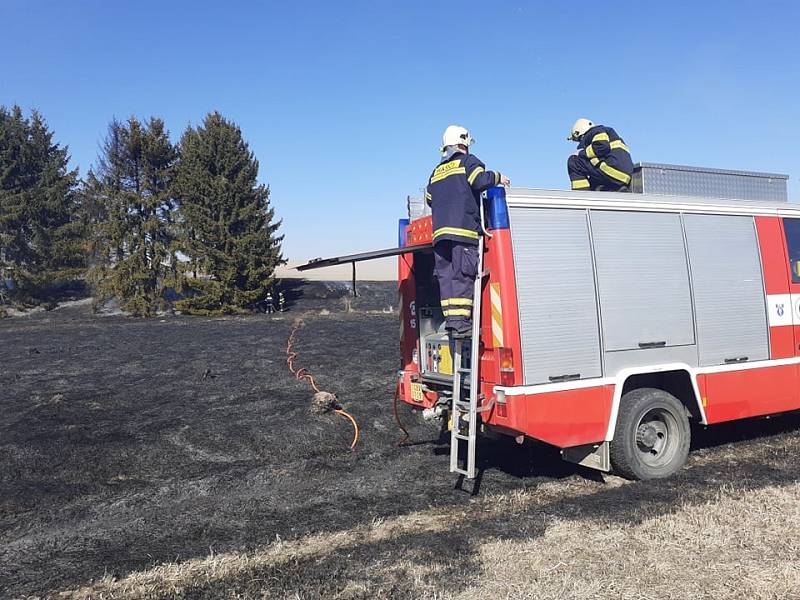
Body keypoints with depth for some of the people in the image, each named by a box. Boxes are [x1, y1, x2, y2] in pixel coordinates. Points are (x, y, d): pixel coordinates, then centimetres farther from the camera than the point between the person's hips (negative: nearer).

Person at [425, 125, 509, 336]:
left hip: (439, 230, 6)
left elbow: (429, 198, 27)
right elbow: (480, 180, -11)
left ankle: (450, 318, 1)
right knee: (463, 274, -10)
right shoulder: (467, 161, 5)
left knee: (445, 274, 4)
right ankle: (460, 320, -15)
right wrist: (497, 177, 6)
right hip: (463, 228, -6)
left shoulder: (437, 171, 25)